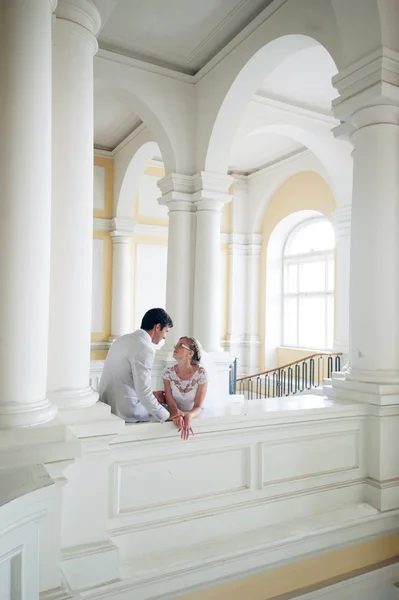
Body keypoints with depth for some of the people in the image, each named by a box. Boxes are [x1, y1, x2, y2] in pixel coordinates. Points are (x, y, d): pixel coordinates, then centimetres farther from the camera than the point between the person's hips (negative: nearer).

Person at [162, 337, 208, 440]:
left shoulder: (201, 373, -13)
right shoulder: (167, 372, -8)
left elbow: (198, 407, -14)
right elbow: (171, 404, -10)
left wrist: (188, 416, -35)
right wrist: (177, 414, -32)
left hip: (194, 415, -1)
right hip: (177, 415, 1)